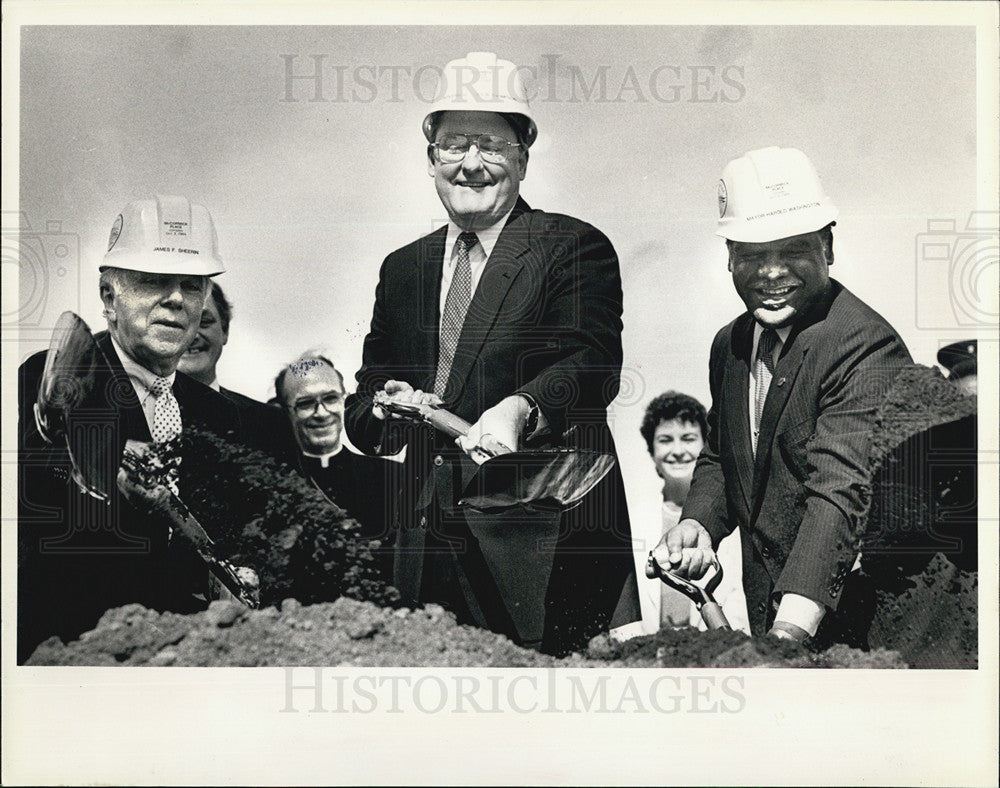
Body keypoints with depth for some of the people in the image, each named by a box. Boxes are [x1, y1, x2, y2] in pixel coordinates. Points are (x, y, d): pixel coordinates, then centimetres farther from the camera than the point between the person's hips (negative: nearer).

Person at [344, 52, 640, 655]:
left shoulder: (576, 248, 2)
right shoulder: (401, 269, 18)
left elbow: (593, 362, -14)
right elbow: (363, 400, 17)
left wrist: (519, 409, -33)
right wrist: (382, 407, -6)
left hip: (543, 534, -4)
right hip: (423, 543, 4)